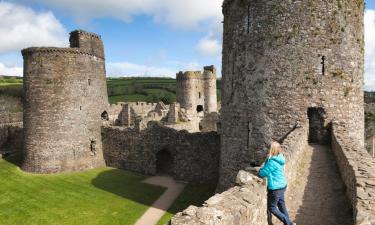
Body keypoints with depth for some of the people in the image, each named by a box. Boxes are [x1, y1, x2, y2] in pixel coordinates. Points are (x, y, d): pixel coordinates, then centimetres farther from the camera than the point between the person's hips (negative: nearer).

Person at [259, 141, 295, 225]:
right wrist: (265, 166, -3)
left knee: (271, 208, 11)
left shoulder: (272, 162, -27)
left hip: (275, 188, -8)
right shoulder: (279, 158, -1)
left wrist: (262, 167, -1)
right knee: (282, 206, 21)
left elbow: (262, 174, -19)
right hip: (282, 186, 8)